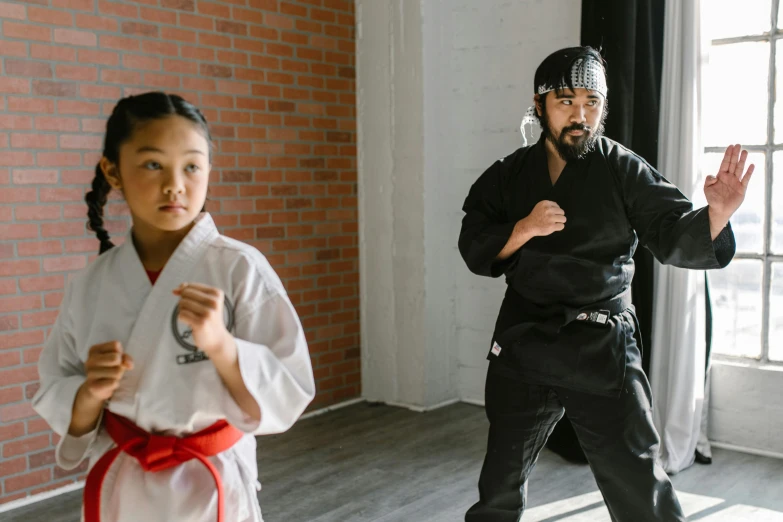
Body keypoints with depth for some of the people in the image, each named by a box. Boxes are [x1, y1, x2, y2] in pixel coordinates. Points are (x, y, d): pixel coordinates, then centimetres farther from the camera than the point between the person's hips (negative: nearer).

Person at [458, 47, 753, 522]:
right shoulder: (508, 175, 3)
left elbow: (676, 237, -12)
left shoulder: (625, 171, -4)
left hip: (603, 349, -2)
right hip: (523, 342, 3)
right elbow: (475, 251, -1)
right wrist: (525, 229, -19)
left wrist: (716, 214, -33)